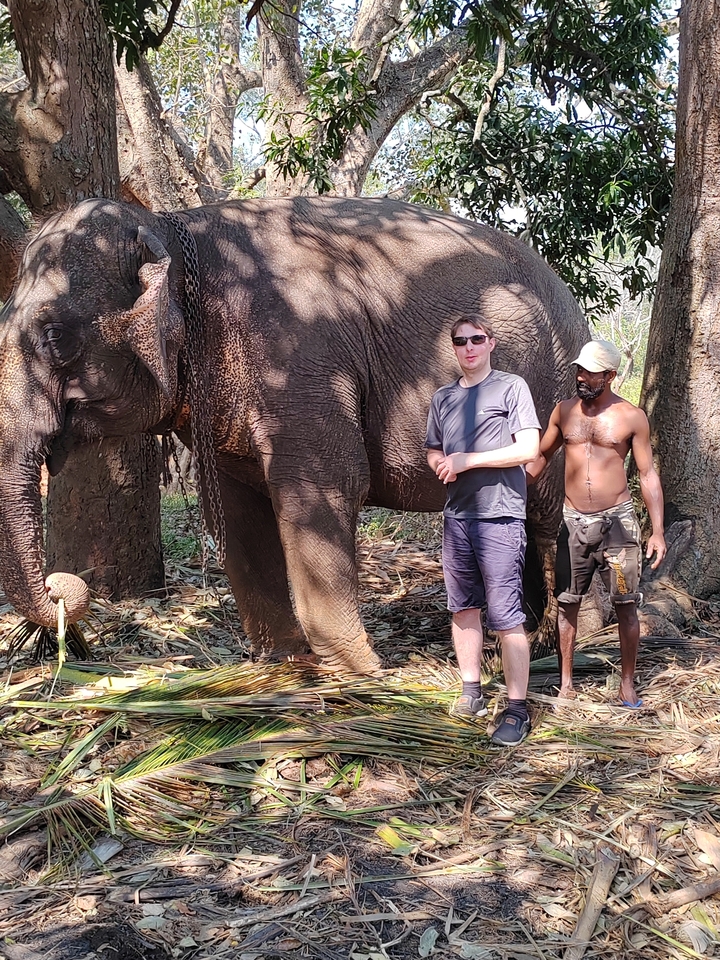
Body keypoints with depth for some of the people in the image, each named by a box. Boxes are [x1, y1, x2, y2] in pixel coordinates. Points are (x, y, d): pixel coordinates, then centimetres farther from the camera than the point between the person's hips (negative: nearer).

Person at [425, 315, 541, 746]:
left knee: (507, 616, -7)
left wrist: (468, 459, -12)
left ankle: (518, 709, -1)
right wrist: (444, 464, -2)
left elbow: (528, 449, -11)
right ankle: (472, 692, 25)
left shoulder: (511, 387, -2)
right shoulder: (443, 397, 16)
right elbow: (433, 453, 23)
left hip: (500, 517, -6)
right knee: (463, 608, 12)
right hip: (457, 516, 6)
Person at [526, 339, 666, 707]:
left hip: (617, 520, -2)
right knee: (566, 603, 5)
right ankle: (565, 683, 15)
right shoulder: (564, 411, 5)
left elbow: (648, 474, 0)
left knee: (625, 604, 1)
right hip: (573, 522, 3)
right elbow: (541, 456, 18)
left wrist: (657, 531, -5)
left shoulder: (631, 417, -2)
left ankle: (627, 685, 13)